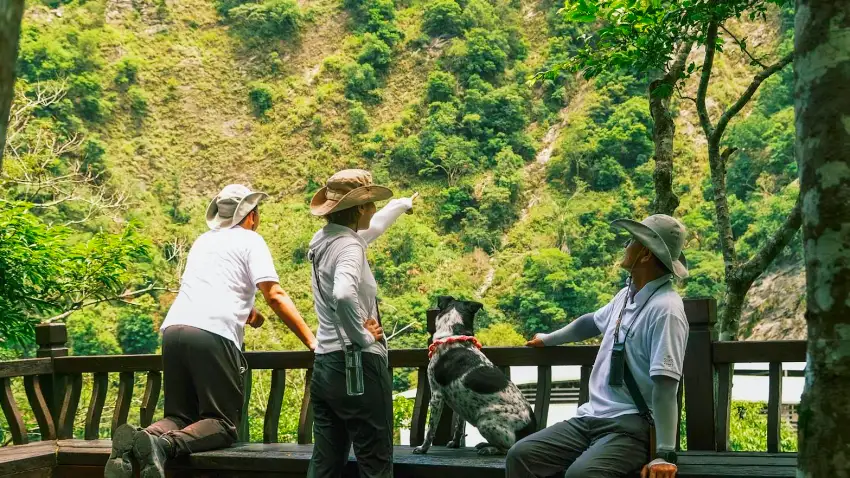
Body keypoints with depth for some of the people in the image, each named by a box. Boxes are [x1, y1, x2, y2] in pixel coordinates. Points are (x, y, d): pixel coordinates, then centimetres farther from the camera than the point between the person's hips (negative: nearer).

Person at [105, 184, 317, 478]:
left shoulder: (204, 240, 29)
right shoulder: (250, 240, 8)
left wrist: (244, 313, 53)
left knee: (180, 417, 14)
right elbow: (275, 296, -4)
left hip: (174, 328, 6)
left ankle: (135, 442, -17)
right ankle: (162, 444, -30)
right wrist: (312, 341, -3)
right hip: (213, 334, -6)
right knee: (222, 424, -2)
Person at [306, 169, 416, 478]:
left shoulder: (325, 240, 11)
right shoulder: (348, 247, -16)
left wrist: (403, 205, 47)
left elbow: (372, 228, 31)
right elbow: (343, 294, -37)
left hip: (325, 365, 9)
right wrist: (363, 335, -21)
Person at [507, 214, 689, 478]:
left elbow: (665, 385, -23)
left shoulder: (665, 309, -16)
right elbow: (592, 322, 33)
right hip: (590, 417, 8)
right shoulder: (627, 295, 12)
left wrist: (665, 454, -26)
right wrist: (548, 339, 47)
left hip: (631, 427, -8)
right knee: (520, 455, -10)